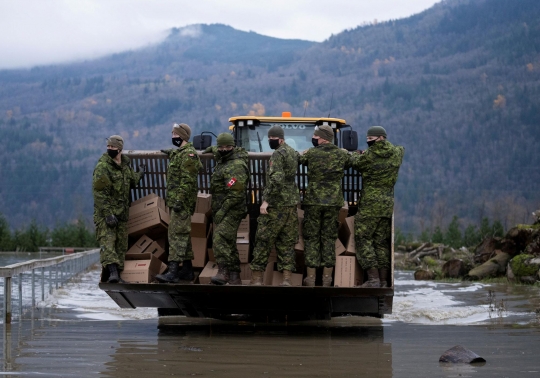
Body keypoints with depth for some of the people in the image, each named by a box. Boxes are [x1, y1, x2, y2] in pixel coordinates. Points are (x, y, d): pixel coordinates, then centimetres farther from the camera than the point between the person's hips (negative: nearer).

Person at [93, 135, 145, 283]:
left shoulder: (125, 164, 11)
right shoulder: (102, 166, -13)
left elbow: (132, 182, 30)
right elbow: (99, 193, -17)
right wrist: (108, 214, -22)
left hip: (122, 211, 7)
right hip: (105, 211, -7)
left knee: (121, 242, 6)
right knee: (107, 240, -18)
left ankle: (116, 272, 10)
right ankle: (112, 270, -31)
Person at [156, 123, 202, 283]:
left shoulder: (188, 154, -15)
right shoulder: (179, 153, 17)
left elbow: (187, 181, -21)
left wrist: (179, 200, -24)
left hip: (183, 202, -11)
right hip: (177, 200, 11)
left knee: (177, 234, -13)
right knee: (182, 234, 13)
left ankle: (173, 271, -18)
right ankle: (187, 270, 18)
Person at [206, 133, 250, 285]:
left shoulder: (236, 166, -18)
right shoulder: (224, 159, 12)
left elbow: (235, 193, -23)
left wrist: (222, 210, -22)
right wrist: (212, 149, 53)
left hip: (232, 210, -10)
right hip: (220, 209, 10)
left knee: (220, 239, -25)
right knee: (229, 243, 11)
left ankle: (223, 272, -31)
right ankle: (234, 278, 14)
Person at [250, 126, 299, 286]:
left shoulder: (278, 154, -12)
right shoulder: (293, 153, 15)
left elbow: (276, 179, -23)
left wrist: (266, 200, -23)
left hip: (276, 205, -8)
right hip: (292, 204, 8)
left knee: (263, 240, -1)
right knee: (287, 242, 8)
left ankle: (256, 278, 0)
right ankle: (286, 280, 2)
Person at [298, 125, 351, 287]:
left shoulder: (311, 153, -7)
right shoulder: (342, 154, 1)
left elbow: (299, 159, 10)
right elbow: (349, 163, 20)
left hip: (313, 201, -2)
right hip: (334, 201, 2)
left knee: (311, 238, 5)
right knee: (329, 238, 8)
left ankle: (311, 277, 4)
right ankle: (327, 278, 7)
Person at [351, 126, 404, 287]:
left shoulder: (368, 156, -11)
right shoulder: (396, 154, 5)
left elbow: (354, 163, 6)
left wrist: (357, 154, 27)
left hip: (370, 204, -6)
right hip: (388, 204, 6)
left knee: (363, 240, 0)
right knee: (381, 243, 11)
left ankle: (373, 278, -10)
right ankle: (383, 281, 8)